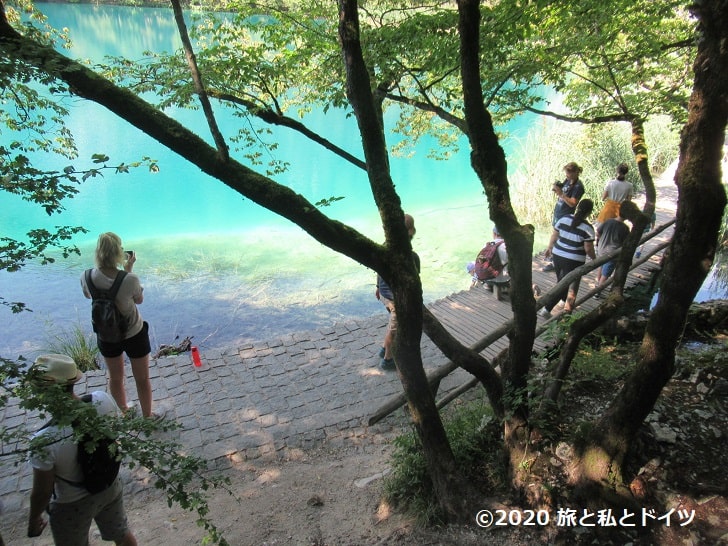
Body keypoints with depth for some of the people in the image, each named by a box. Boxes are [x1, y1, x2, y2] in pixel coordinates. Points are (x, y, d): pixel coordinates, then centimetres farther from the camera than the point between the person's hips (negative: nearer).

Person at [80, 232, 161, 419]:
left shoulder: (87, 277, -20)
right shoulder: (130, 279, -30)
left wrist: (102, 267, 0)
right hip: (134, 335, -3)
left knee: (115, 378, 27)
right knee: (142, 379, 19)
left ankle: (125, 413, 48)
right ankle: (147, 416, 37)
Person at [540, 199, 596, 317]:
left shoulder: (564, 219, -2)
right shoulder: (588, 228, -15)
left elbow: (554, 236, 7)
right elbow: (588, 249, -13)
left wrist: (549, 248, 23)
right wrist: (594, 258, 6)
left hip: (558, 255, 5)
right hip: (574, 261, -5)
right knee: (571, 287, 7)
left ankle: (567, 303, 42)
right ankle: (547, 309, 4)